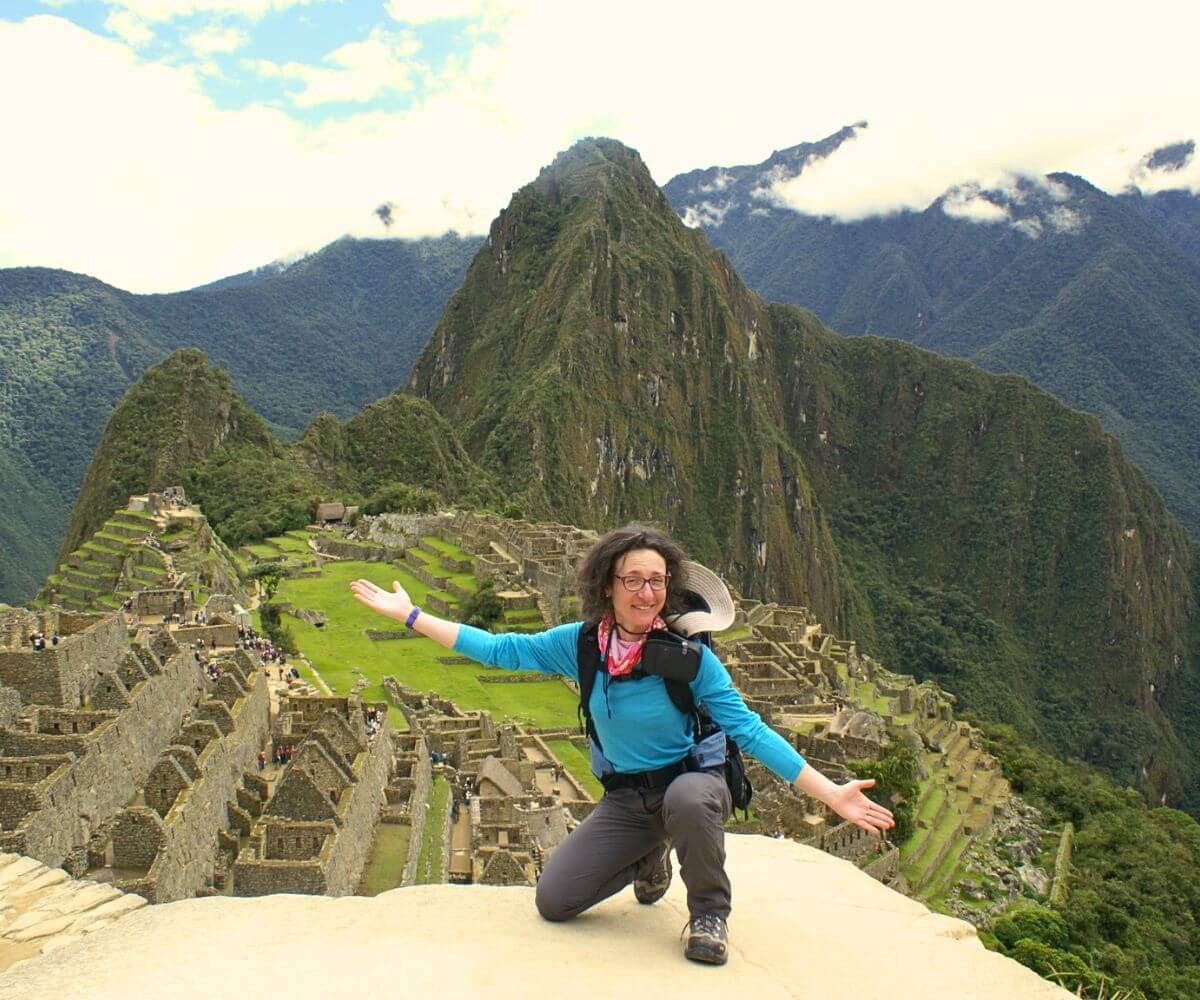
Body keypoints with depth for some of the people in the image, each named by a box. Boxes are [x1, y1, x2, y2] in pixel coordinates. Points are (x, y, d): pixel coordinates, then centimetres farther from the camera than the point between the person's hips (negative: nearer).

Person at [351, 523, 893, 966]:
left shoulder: (689, 655, -21)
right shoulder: (580, 643, -11)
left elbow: (747, 729, -19)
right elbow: (500, 649, -4)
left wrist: (831, 793, -25)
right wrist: (409, 615, -6)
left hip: (693, 783, -4)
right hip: (625, 799, 4)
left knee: (686, 798, -40)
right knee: (553, 901, -2)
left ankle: (709, 913, -8)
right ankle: (649, 861, 27)